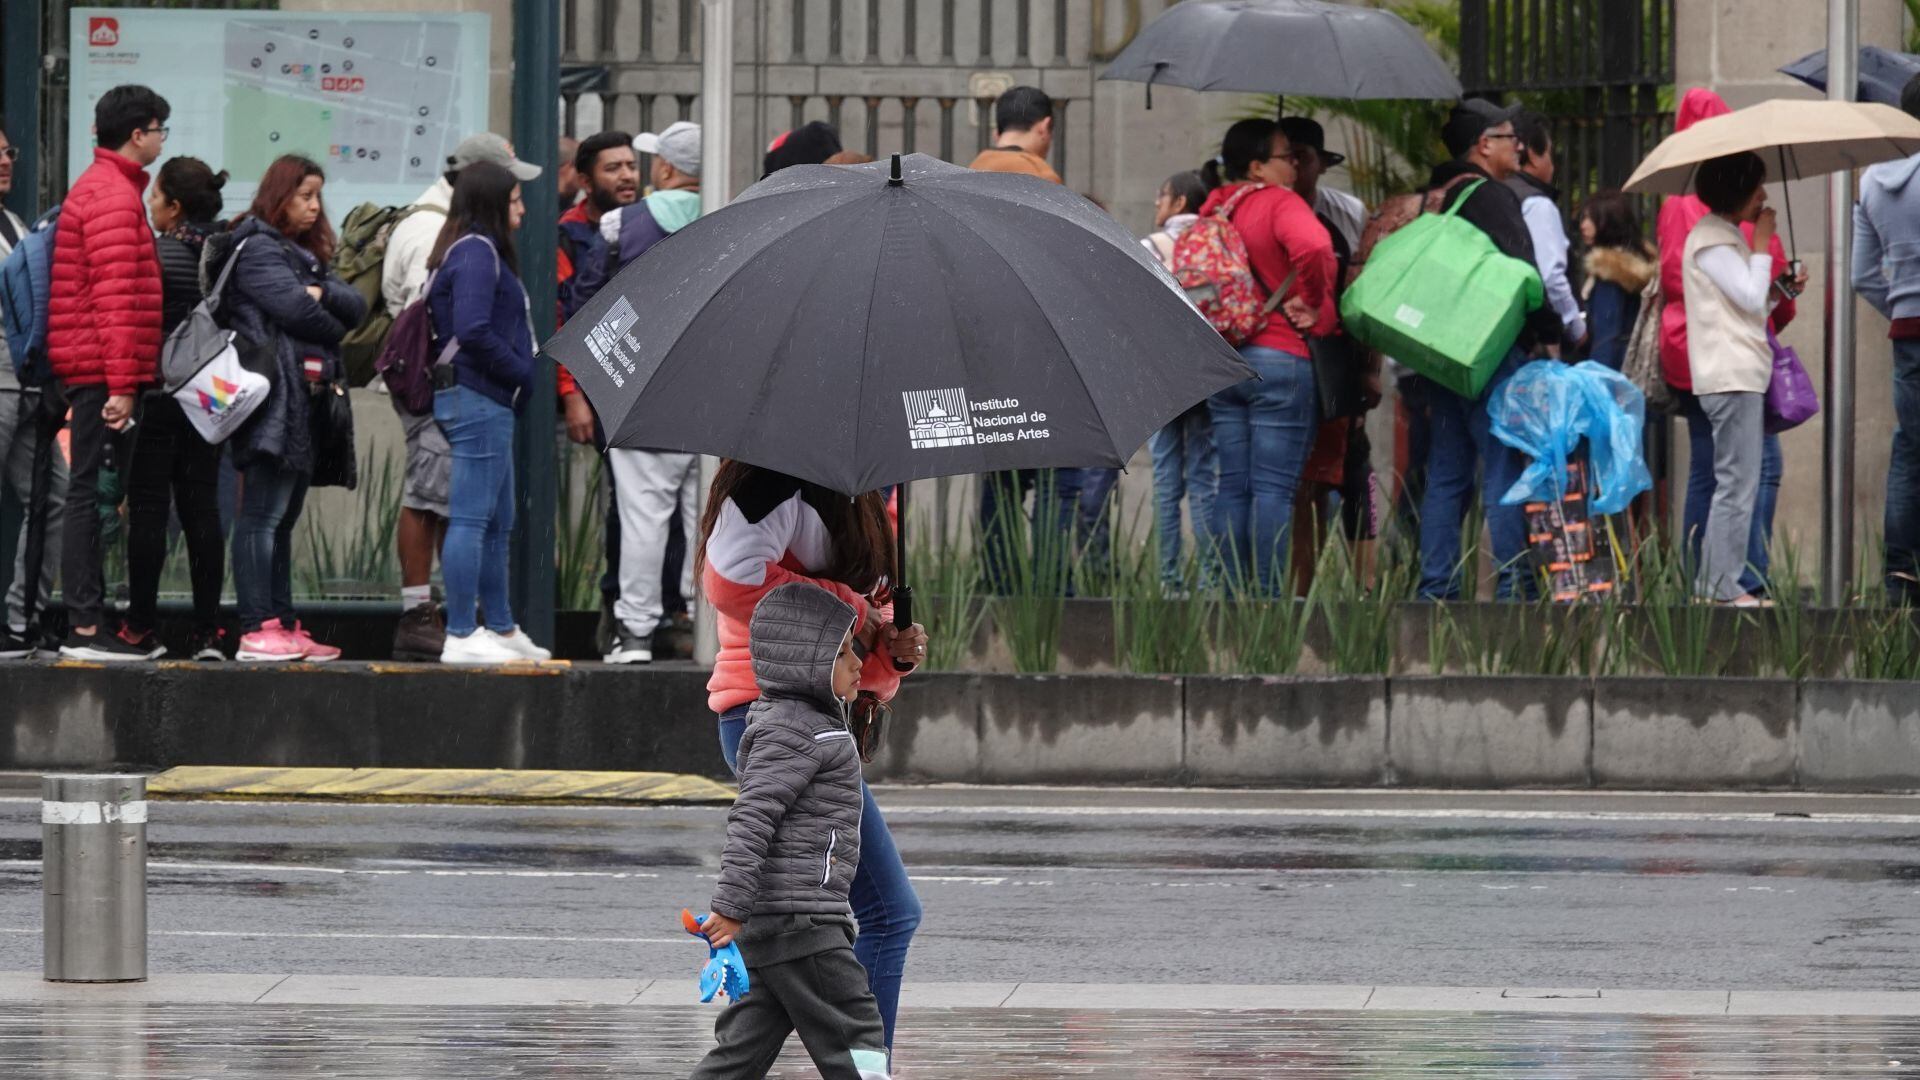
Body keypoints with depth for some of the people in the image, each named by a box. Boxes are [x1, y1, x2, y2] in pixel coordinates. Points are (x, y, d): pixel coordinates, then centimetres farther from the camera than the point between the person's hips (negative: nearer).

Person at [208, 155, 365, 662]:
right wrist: (334, 332, 3)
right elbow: (294, 308, -16)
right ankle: (256, 631, -15)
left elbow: (355, 307, 11)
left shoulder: (305, 255, 24)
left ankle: (284, 627, 12)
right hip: (274, 397, -10)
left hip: (306, 401, 10)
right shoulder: (257, 249, -5)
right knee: (263, 514, -12)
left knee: (283, 519, 10)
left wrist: (323, 291, -9)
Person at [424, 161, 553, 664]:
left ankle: (501, 628, 25)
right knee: (472, 519, -9)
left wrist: (519, 377, 8)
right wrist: (522, 373, -12)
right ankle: (461, 636, -9)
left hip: (489, 403, 11)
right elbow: (473, 330, -22)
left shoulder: (480, 251, 18)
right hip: (477, 399, -11)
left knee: (498, 523, 17)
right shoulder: (477, 253, -12)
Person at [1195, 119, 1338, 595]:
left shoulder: (1214, 210, 12)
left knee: (1233, 485, 9)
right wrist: (1317, 310, -14)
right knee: (1274, 488, -5)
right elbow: (1313, 248, -29)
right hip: (1280, 359, -7)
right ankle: (1268, 594, -7)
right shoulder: (1279, 204, -11)